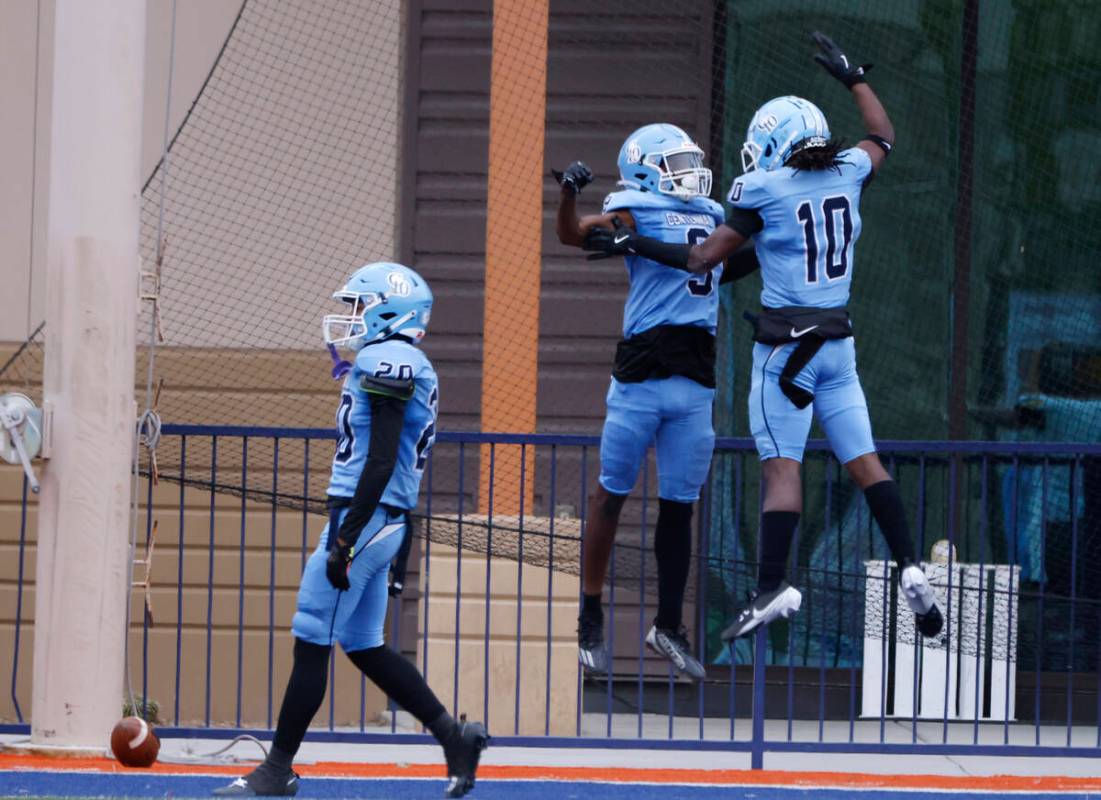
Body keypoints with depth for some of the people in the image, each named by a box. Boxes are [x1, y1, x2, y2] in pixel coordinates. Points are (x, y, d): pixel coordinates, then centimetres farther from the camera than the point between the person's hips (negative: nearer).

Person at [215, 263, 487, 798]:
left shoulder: (387, 361, -14)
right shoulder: (399, 365, 17)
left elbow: (381, 463, -20)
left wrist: (345, 540, -21)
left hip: (367, 517, -10)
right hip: (384, 526, 10)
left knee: (312, 643, -4)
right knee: (365, 647, 14)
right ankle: (455, 737, 14)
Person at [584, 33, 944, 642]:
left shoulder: (766, 191, -11)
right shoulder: (847, 175, 3)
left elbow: (702, 259, -5)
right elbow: (883, 138, 27)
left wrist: (634, 246, 7)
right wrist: (852, 78, 39)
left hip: (785, 345, -5)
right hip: (838, 341, 5)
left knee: (782, 466, -8)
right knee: (863, 459, 8)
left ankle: (772, 586, -15)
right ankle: (909, 569, -1)